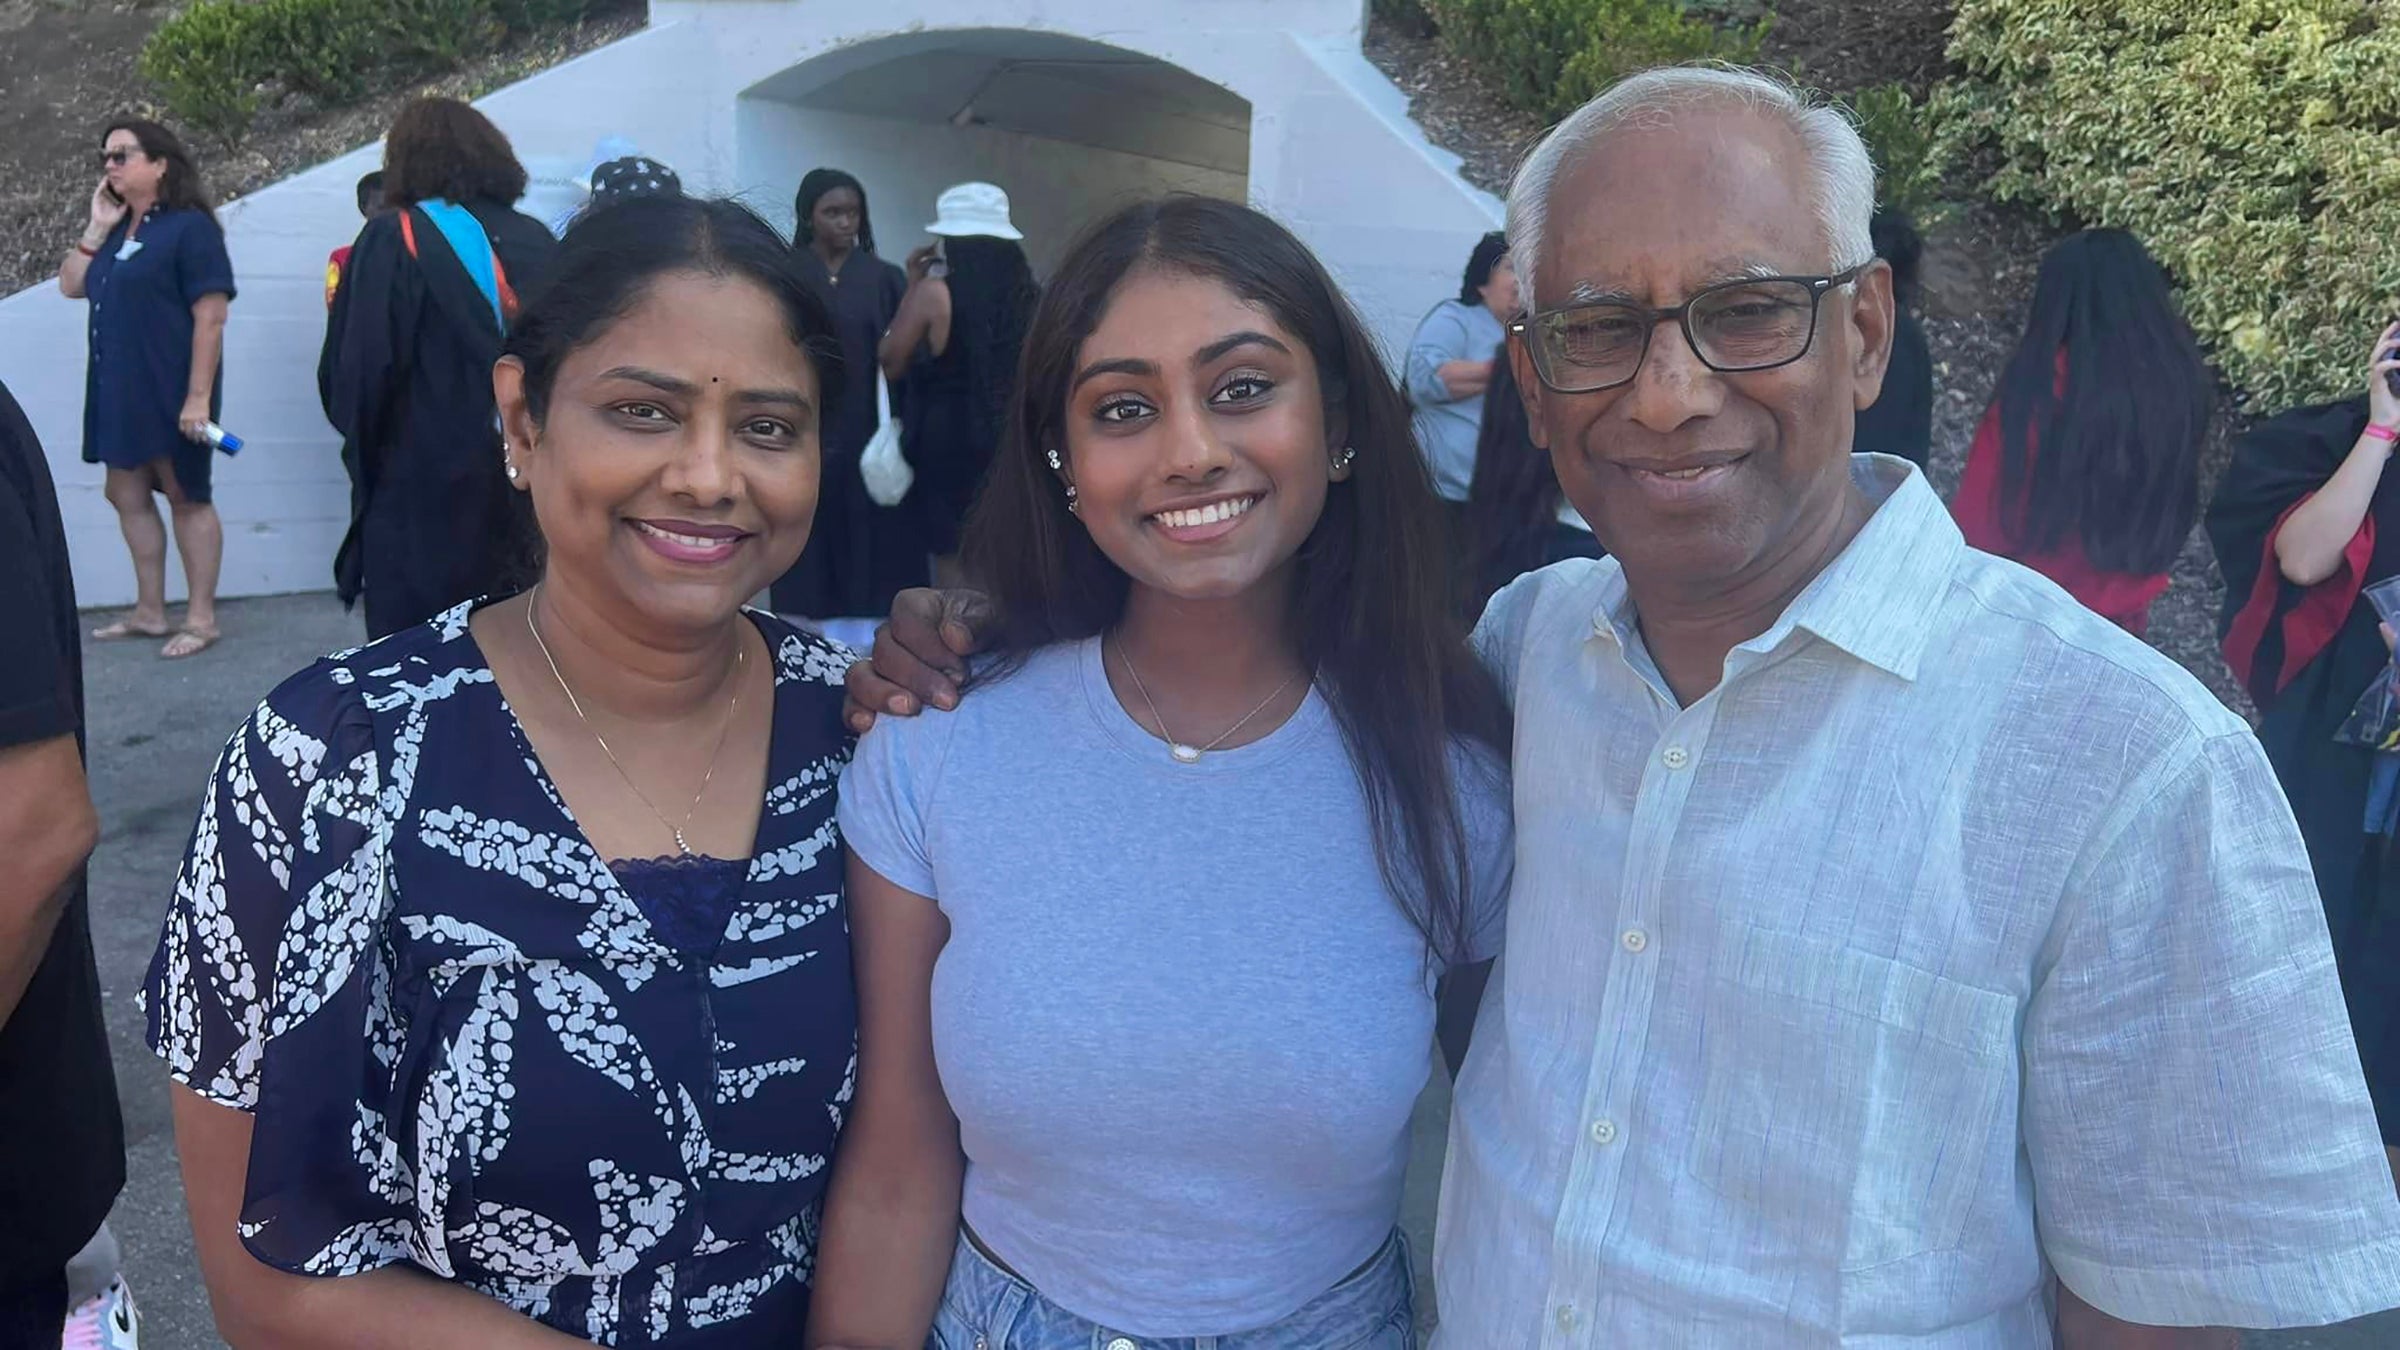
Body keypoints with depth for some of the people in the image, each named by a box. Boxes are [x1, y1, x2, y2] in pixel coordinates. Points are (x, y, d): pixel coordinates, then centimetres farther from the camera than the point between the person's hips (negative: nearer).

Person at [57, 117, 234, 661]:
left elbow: (211, 317, -18)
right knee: (127, 495, 12)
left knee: (186, 497, 0)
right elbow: (71, 285, 14)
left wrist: (198, 396, -23)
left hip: (171, 391, -8)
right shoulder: (119, 230, 13)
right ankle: (149, 610, 21)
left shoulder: (189, 227, -12)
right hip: (120, 390, 8)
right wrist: (97, 228, 3)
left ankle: (200, 618, 7)